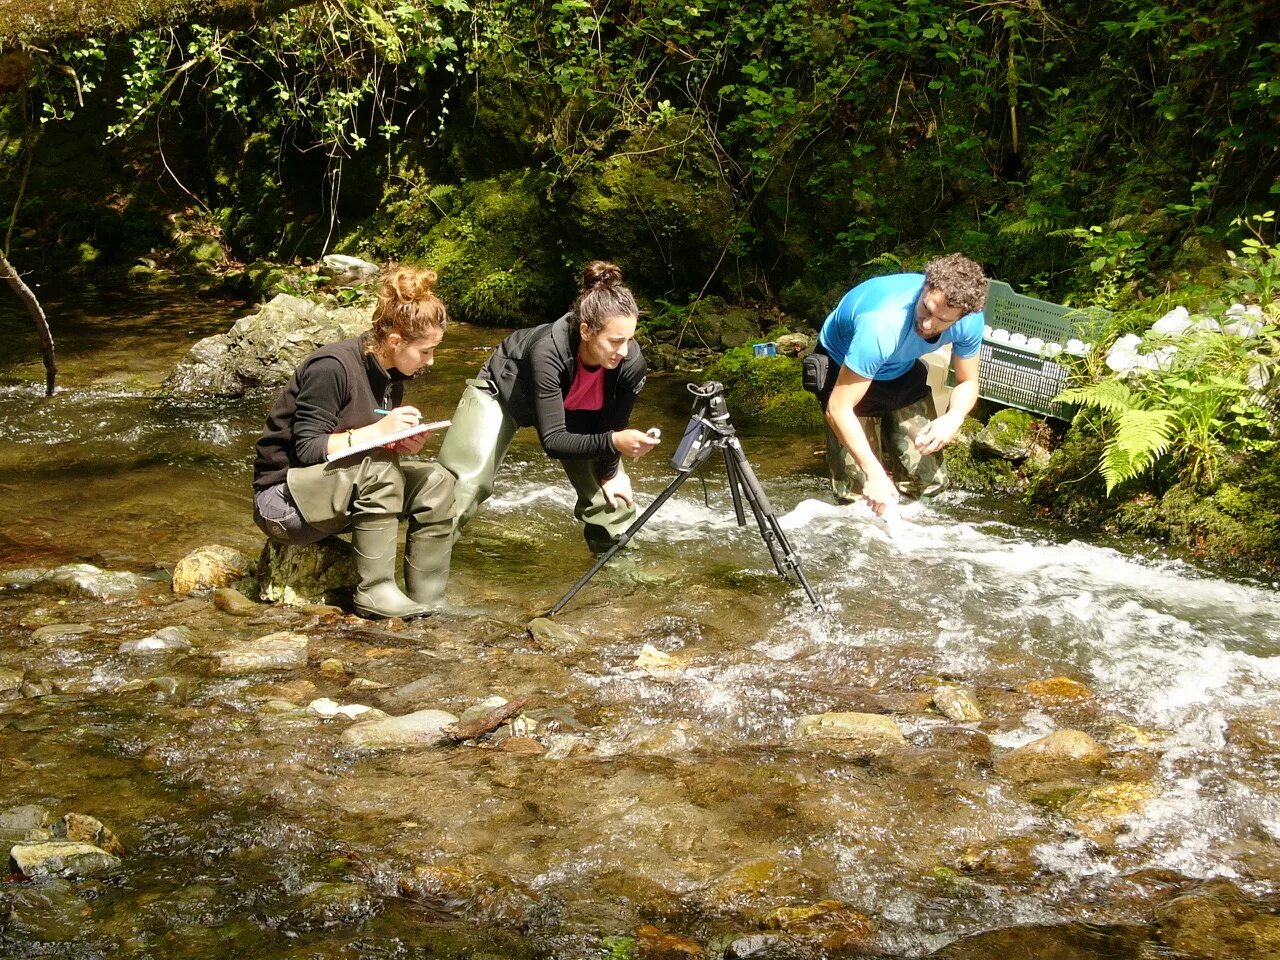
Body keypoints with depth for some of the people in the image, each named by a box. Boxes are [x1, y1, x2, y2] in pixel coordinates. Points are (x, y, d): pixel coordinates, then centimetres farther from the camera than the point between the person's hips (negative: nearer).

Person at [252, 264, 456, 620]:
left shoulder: (390, 378, 5)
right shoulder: (332, 368, -21)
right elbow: (306, 449, -22)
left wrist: (403, 442, -11)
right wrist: (376, 431, -27)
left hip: (340, 493, 8)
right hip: (283, 500, -8)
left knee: (435, 481, -9)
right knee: (378, 469, -33)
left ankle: (426, 604, -9)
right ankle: (375, 593, -25)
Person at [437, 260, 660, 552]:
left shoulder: (631, 362, -33)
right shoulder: (548, 350, -45)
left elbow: (614, 425, -13)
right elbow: (553, 440, -44)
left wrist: (610, 472, -1)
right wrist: (613, 441, -57)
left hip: (572, 409, 4)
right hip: (504, 391, -4)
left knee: (614, 496, 3)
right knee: (460, 487, -11)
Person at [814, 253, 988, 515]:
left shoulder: (969, 320, -26)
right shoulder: (880, 327, -44)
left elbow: (967, 382, -9)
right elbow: (839, 409, -39)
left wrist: (954, 418, -31)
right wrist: (875, 474, -45)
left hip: (903, 369, 5)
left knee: (930, 483, 2)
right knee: (859, 493, -12)